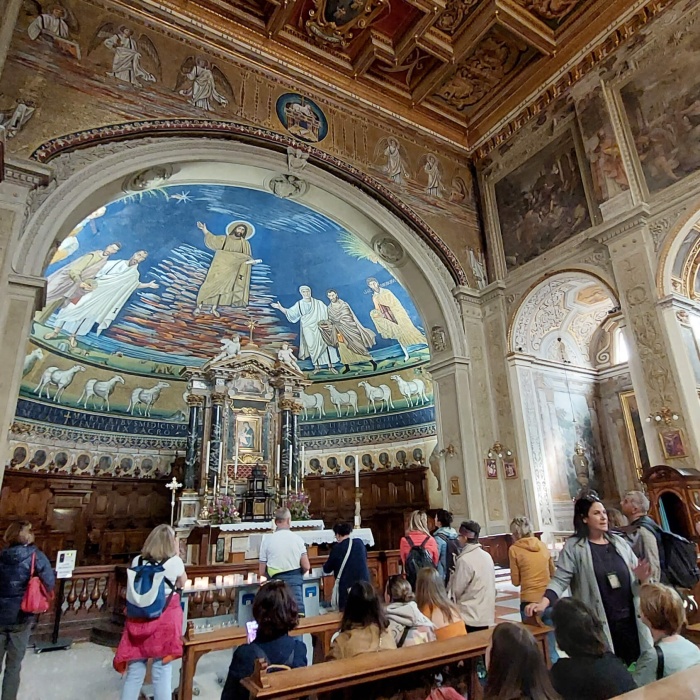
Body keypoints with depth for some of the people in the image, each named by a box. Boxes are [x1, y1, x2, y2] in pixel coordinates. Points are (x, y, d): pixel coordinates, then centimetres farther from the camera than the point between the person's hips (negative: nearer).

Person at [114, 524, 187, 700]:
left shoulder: (137, 561, -2)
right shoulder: (175, 561, -10)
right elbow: (182, 584, 10)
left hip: (139, 618, 3)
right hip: (164, 618, -3)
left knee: (135, 670, 14)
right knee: (162, 670, 5)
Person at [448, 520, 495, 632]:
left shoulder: (464, 560, -19)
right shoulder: (487, 556, 4)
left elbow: (456, 590, -13)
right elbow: (489, 585, 13)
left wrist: (453, 576, 4)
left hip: (470, 617, -7)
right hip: (487, 615, 7)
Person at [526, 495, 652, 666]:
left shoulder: (619, 542, 7)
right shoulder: (574, 547, -9)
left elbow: (635, 578, 14)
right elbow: (560, 580, -15)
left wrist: (640, 579, -10)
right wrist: (544, 602, -30)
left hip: (629, 619, 5)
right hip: (600, 624, -4)